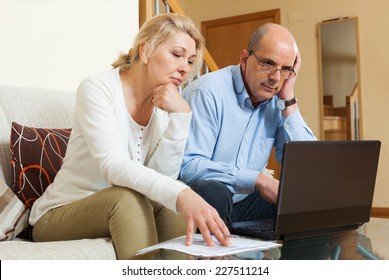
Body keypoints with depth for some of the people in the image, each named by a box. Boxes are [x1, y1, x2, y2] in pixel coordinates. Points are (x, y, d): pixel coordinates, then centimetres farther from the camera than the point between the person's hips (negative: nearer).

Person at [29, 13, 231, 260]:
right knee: (128, 198, -31)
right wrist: (181, 194, -46)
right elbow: (113, 166, -32)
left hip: (119, 210, 5)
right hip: (59, 215, -4)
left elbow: (163, 176, -11)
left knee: (166, 204, -23)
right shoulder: (98, 88, -17)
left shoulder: (166, 103, -1)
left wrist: (181, 116, -22)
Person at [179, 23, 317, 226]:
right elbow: (188, 166, -27)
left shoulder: (277, 100, 2)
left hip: (245, 202, 6)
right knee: (214, 193, -37)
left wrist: (288, 101, -10)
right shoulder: (208, 92, -18)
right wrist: (258, 179, -27)